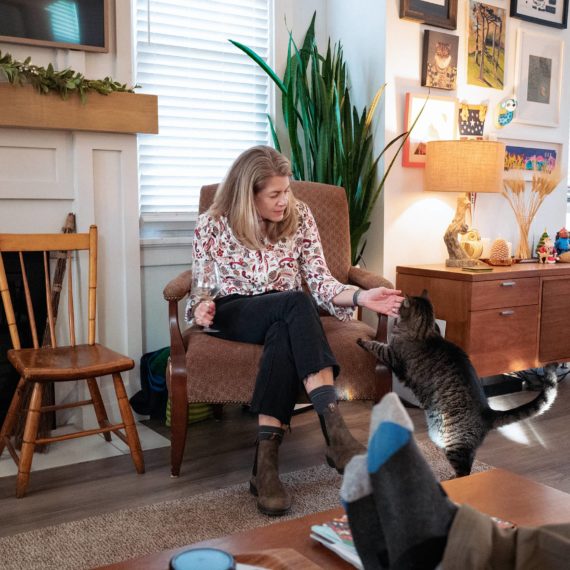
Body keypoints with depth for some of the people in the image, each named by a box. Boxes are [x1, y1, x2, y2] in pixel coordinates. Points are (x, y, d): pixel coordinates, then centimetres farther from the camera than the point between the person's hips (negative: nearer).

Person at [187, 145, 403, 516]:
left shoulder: (299, 216, 2)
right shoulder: (212, 225, -1)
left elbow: (320, 281, -2)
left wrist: (360, 296, -20)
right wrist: (200, 309, -19)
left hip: (285, 318, 2)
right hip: (234, 316, -2)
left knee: (285, 335, -39)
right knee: (295, 303, -36)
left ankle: (266, 463, -41)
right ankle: (335, 431, -46)